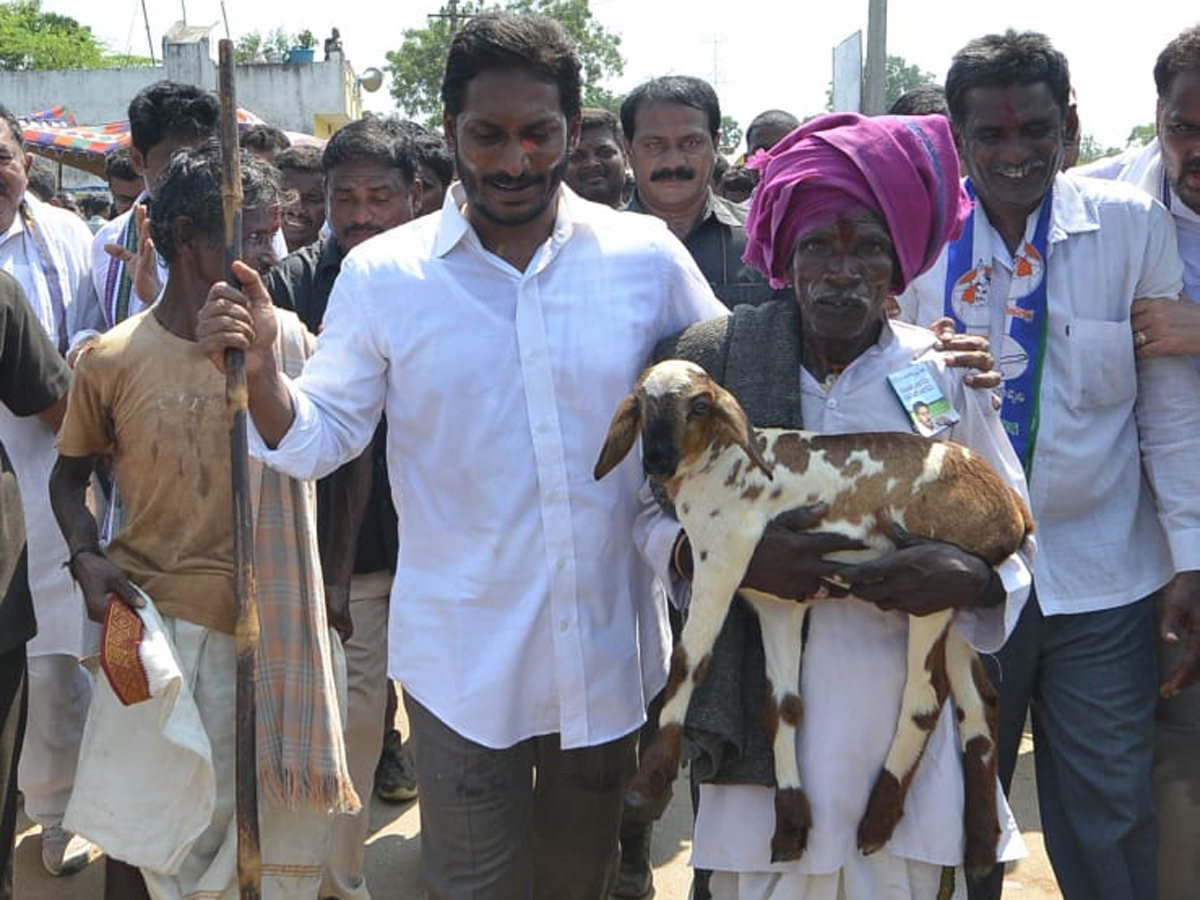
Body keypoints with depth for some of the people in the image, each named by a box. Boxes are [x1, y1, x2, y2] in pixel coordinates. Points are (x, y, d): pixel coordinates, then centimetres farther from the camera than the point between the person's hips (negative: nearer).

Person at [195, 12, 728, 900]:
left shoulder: (648, 256, -6)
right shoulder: (381, 274, -8)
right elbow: (319, 437, -4)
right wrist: (258, 369, -22)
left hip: (611, 650, 2)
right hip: (463, 656, -1)